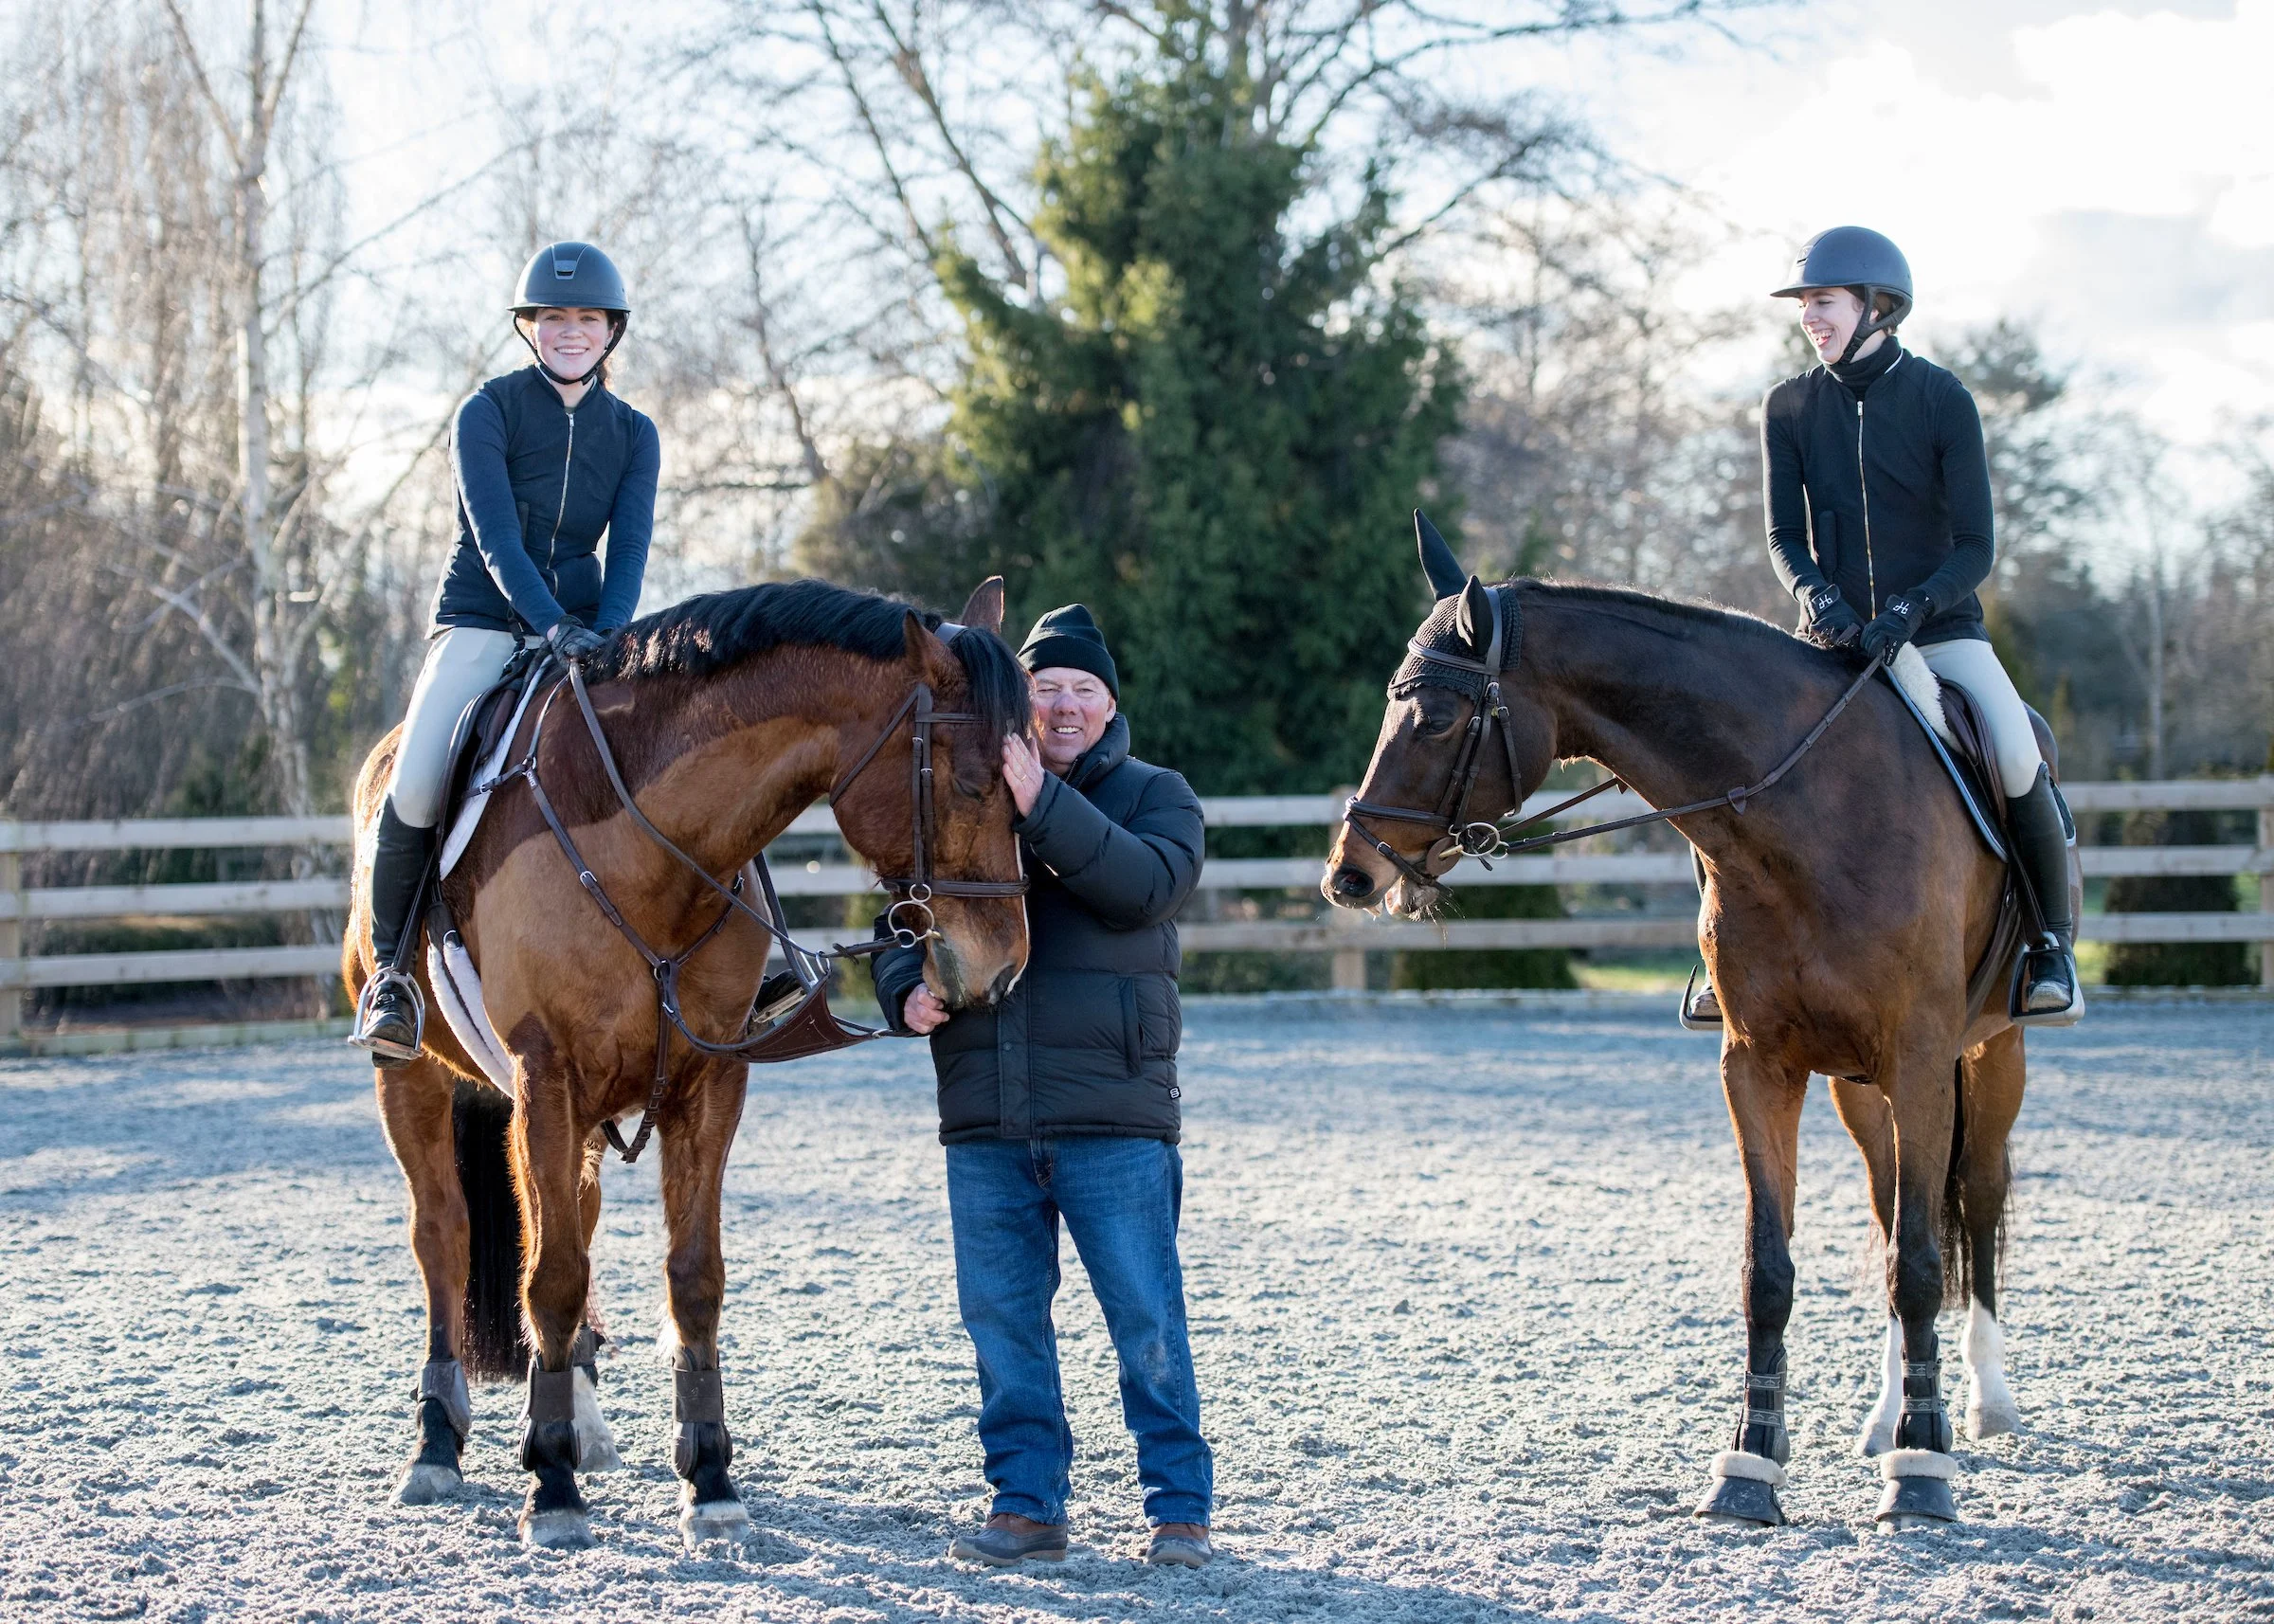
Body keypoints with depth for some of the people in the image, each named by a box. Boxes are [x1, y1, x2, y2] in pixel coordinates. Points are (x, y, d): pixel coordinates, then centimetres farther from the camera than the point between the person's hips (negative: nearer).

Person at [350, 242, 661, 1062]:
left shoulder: (633, 435, 10)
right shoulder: (487, 412, -2)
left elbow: (630, 549, -2)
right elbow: (496, 539, -14)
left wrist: (605, 636, -21)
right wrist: (554, 627, -29)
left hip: (586, 630, 3)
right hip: (482, 624, -3)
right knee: (414, 790, -24)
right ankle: (387, 965, -5)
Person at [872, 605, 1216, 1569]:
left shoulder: (1155, 796, 4)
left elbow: (1147, 886, -17)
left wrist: (1043, 803, -25)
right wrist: (905, 992, -7)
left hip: (1114, 1121, -3)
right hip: (984, 1126, 3)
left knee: (1147, 1324, -1)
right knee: (1001, 1324, 8)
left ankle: (1179, 1507, 9)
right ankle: (1027, 1505, 18)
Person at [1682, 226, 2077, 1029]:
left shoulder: (1943, 401, -6)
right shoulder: (1789, 408, 3)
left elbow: (1977, 548, -8)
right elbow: (1784, 535, 1)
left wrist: (1911, 609, -26)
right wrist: (1815, 595, -21)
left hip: (1939, 628, -2)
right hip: (1837, 633, 3)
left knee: (2018, 759, -26)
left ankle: (2054, 937, -5)